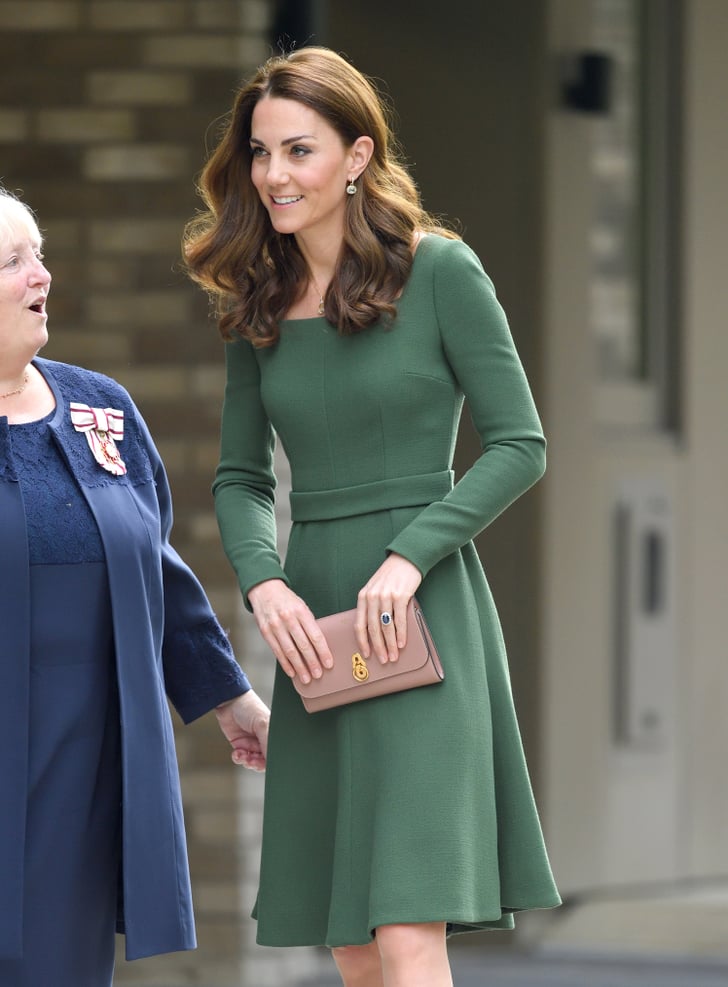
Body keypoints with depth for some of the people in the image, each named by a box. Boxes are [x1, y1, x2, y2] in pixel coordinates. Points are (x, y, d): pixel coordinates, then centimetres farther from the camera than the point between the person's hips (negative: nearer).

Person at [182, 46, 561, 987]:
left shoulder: (438, 270, -5)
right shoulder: (260, 305, 10)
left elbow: (518, 446, -6)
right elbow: (241, 477, 13)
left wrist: (409, 557, -17)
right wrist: (262, 581, -7)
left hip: (418, 620, -6)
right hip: (311, 624, 6)